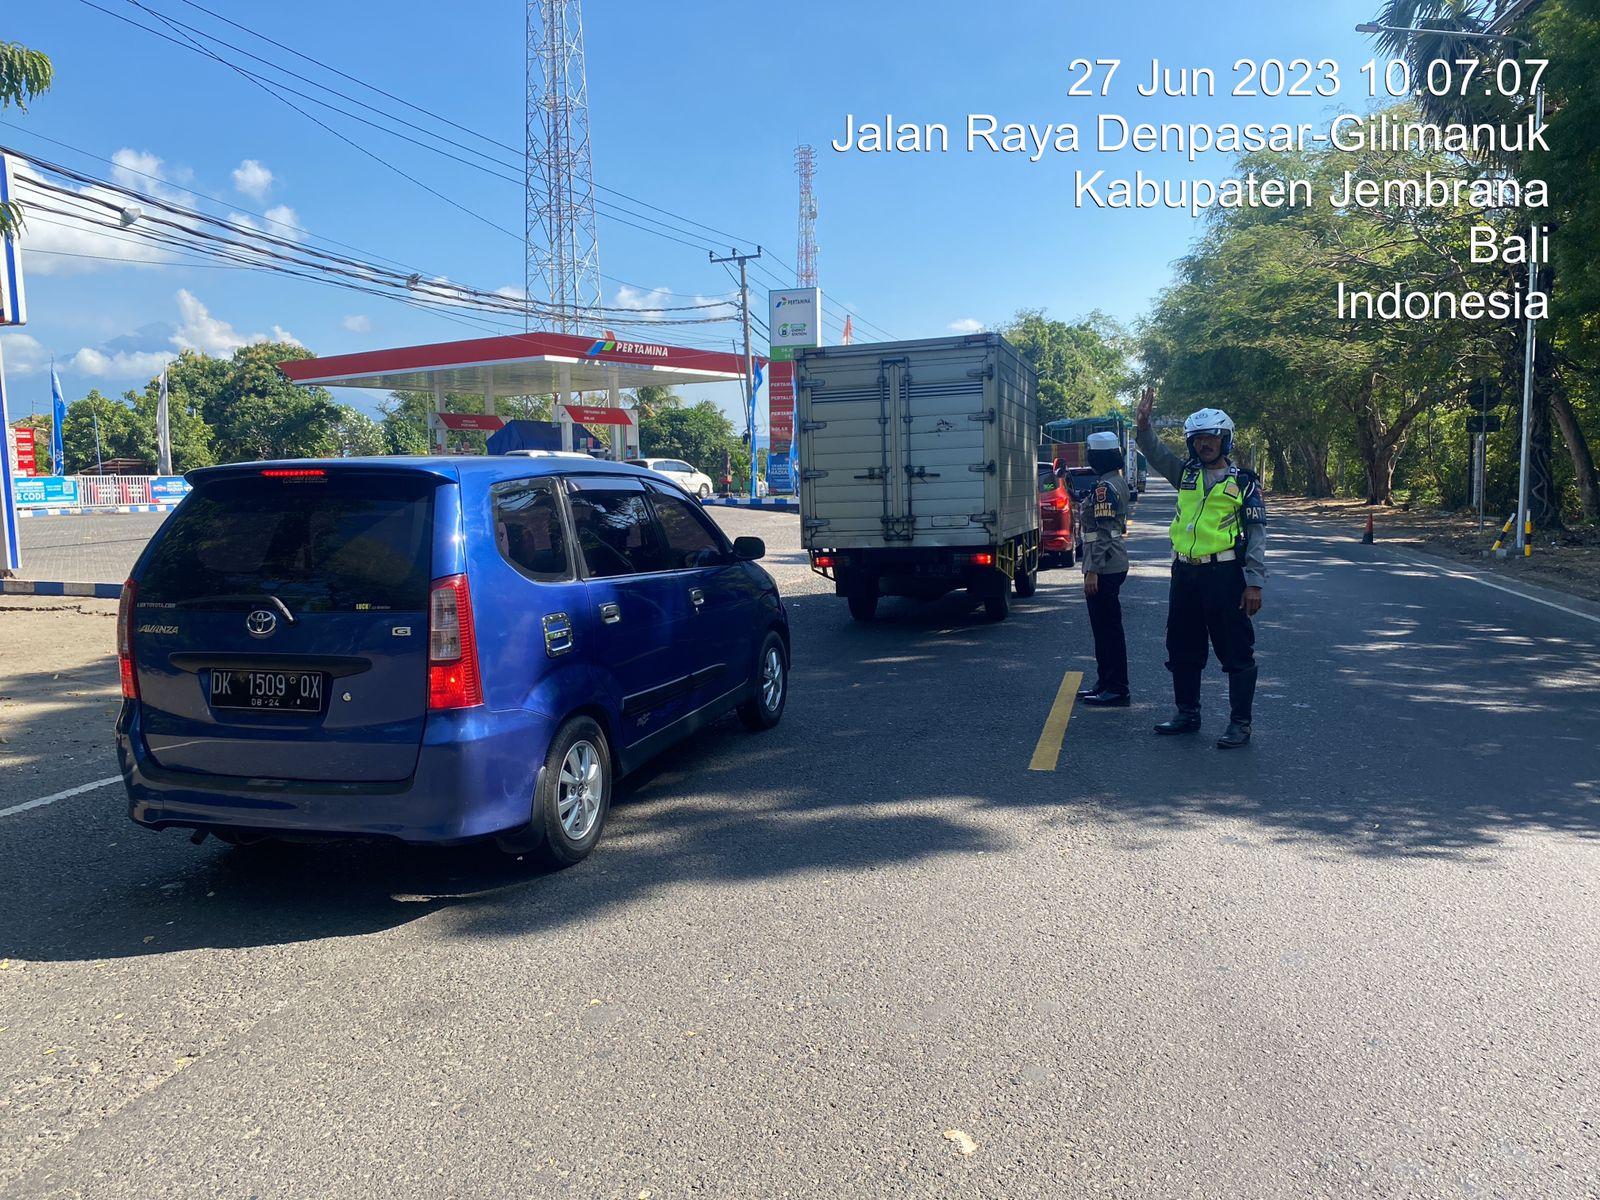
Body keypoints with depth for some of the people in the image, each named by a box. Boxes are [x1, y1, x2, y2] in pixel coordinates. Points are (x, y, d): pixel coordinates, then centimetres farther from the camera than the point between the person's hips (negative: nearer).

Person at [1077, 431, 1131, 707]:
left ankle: (1116, 690, -1)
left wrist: (1092, 571, -21)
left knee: (1108, 628, -5)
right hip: (1114, 565, 10)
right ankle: (1106, 683, 25)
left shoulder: (1104, 487, -17)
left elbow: (1103, 533, -21)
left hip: (1104, 568, -10)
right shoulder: (1118, 481, 14)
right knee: (1104, 627, 16)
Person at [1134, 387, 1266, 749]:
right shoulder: (1185, 473, 11)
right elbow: (1155, 453, 1)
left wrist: (1254, 583, -10)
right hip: (1185, 573, 5)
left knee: (1236, 652, 0)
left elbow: (1257, 535, -4)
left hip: (1225, 575, -5)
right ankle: (1187, 713, 28)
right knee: (1182, 649, 14)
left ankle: (1240, 724, 8)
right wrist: (1144, 423, -19)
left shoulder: (1243, 482, -2)